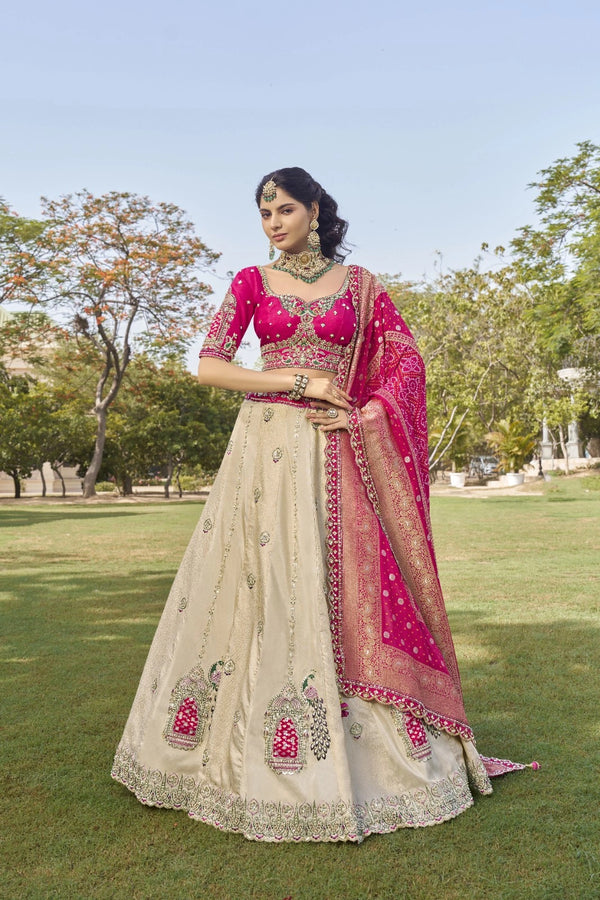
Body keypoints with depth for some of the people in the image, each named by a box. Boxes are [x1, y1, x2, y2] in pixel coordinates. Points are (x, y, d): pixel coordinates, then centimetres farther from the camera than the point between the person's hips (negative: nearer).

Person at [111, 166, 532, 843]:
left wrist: (360, 414, -7)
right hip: (267, 449, 0)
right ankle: (251, 755, 16)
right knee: (261, 591, 1)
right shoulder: (251, 282, 8)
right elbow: (208, 365, -2)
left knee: (342, 595, 0)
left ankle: (371, 757, 15)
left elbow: (407, 361, 8)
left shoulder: (358, 284, 10)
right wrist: (299, 380, -8)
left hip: (337, 455, 0)